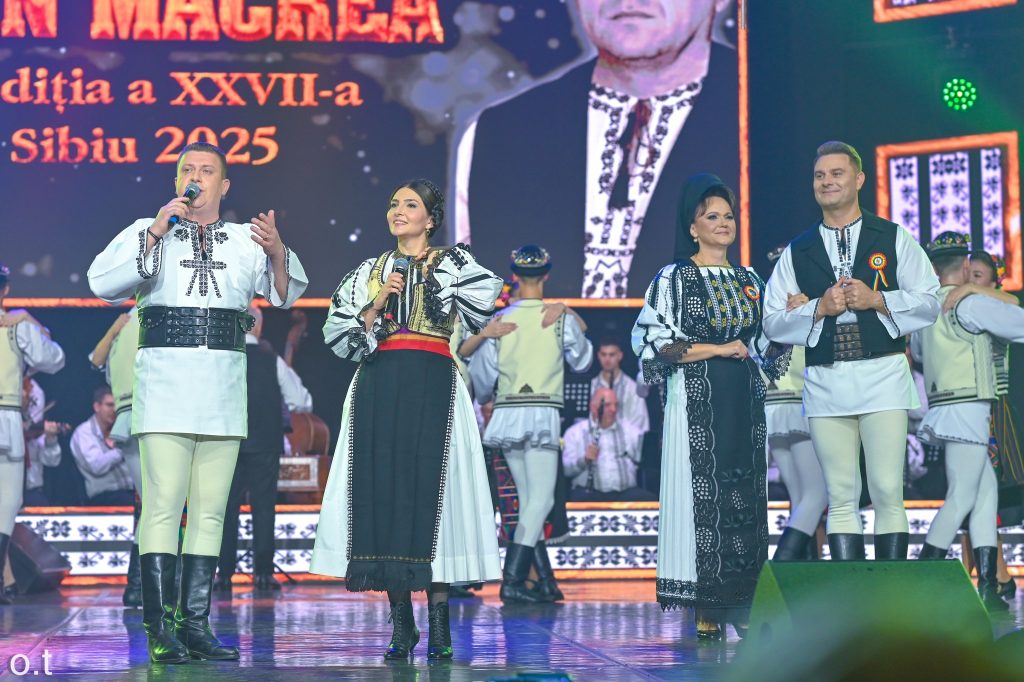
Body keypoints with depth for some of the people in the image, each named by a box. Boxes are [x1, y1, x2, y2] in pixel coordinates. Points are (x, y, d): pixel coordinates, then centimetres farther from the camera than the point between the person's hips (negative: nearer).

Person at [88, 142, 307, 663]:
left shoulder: (245, 239, 15)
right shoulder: (148, 232, 8)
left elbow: (286, 293, 10)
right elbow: (103, 282, -5)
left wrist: (278, 253, -9)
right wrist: (157, 232, -12)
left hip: (224, 386, 4)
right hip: (165, 380, -3)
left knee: (210, 510, 4)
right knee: (164, 504, -11)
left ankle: (195, 624, 8)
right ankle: (159, 629, -10)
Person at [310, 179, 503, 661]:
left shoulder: (452, 261, 10)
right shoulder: (369, 271, 19)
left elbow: (483, 297, -12)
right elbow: (338, 335, 11)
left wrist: (432, 269, 0)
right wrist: (378, 305, -4)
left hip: (430, 384, -3)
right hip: (377, 386, 3)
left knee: (428, 486, -9)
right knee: (381, 489, -3)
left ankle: (438, 622, -6)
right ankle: (400, 621, 4)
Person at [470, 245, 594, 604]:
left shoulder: (499, 320, 3)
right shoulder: (563, 319, -3)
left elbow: (482, 372, 7)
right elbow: (581, 361, 13)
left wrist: (484, 398, 29)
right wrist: (581, 332, 32)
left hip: (507, 414, 4)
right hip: (542, 413, -4)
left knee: (528, 499, 12)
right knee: (540, 499, -4)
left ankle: (546, 581, 12)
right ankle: (512, 580, -15)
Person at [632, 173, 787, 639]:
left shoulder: (748, 281, 16)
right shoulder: (674, 278, 0)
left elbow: (766, 343, 24)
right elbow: (652, 340, -9)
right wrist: (719, 348, -11)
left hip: (744, 400, 5)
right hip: (698, 400, -5)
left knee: (745, 496, 2)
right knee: (700, 493, -7)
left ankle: (739, 608, 6)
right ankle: (704, 611, -4)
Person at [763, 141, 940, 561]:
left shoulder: (894, 239, 9)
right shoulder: (796, 253, 13)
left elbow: (929, 304, 4)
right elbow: (773, 322, 9)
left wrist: (877, 300, -10)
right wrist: (820, 308, -7)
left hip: (883, 374, -2)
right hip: (825, 382, 2)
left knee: (888, 493, -6)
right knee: (841, 498, 2)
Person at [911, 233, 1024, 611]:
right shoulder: (972, 304, -12)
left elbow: (917, 350, 30)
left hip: (945, 407, 8)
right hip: (967, 407, -8)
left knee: (987, 489, 9)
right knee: (962, 497, -7)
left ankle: (988, 587, 4)